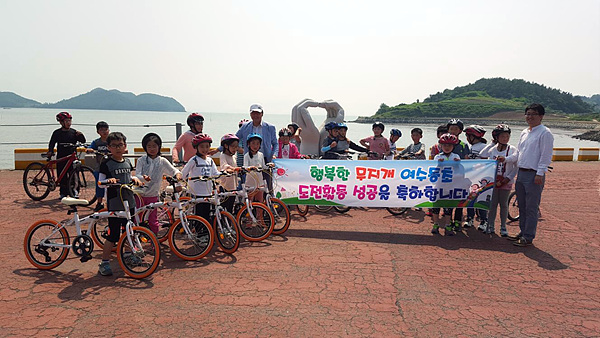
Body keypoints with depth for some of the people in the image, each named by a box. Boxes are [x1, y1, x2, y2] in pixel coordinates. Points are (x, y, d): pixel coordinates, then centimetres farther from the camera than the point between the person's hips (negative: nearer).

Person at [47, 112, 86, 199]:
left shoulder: (73, 132, 5)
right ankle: (63, 193, 15)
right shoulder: (57, 133, 6)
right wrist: (50, 151, -6)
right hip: (61, 158, 1)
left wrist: (81, 135, -15)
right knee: (62, 176, 4)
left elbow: (83, 141, 5)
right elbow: (52, 143, 9)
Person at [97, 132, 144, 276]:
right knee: (113, 235, -3)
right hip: (114, 204, -6)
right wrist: (108, 180, -28)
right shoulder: (106, 164, -6)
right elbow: (99, 182, -9)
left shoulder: (127, 162, 11)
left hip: (129, 202, 6)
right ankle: (104, 263, 9)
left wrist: (134, 178, 3)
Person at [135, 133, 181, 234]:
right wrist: (143, 178, -31)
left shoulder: (162, 161, 0)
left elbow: (173, 170, 0)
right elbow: (137, 175, -8)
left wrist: (178, 174, -23)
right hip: (140, 193, 0)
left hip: (153, 195, 0)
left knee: (153, 219, 7)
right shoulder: (141, 160, -2)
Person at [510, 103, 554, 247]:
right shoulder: (524, 132, 15)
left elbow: (546, 155, -13)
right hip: (521, 173, 8)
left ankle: (528, 237, 4)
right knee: (522, 206, 14)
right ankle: (523, 232, 25)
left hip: (534, 175, -8)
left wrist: (540, 174, -17)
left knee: (531, 208, -3)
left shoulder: (545, 133, -9)